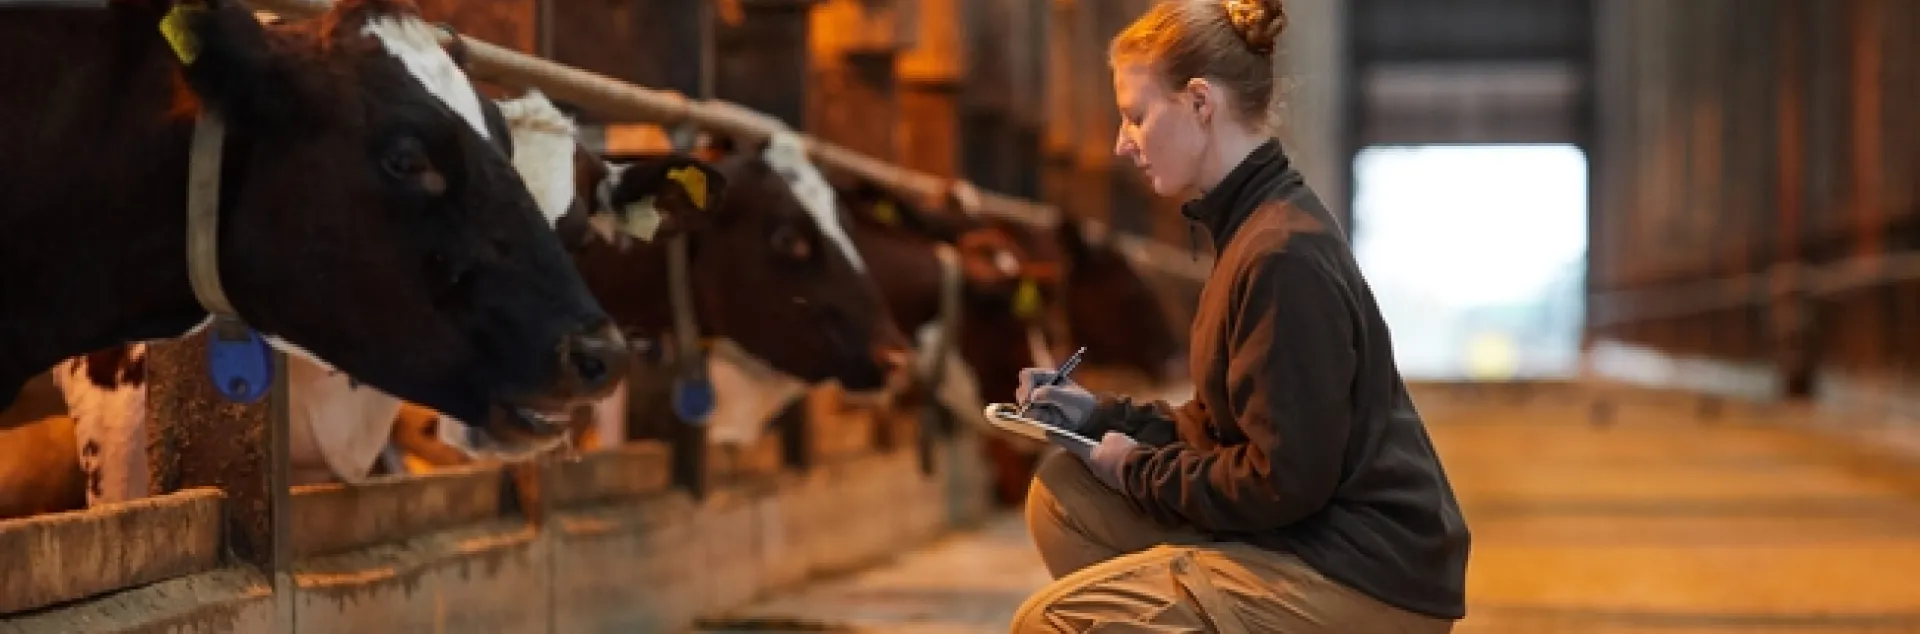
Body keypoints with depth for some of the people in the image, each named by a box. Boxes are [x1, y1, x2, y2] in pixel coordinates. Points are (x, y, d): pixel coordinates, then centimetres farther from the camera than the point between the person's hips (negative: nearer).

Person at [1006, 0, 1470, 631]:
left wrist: (1138, 471, -7)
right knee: (1062, 492, 12)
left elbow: (1286, 481, -20)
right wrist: (1101, 415, 10)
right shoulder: (1256, 224, 11)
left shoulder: (1283, 253, -19)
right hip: (1311, 545, 10)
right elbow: (1226, 426, 19)